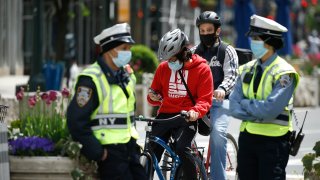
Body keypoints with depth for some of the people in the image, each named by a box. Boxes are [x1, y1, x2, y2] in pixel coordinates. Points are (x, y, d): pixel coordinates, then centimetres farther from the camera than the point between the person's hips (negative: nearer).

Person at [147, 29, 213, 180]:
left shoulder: (202, 69, -2)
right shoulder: (163, 68, 9)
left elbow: (205, 99, -6)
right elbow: (155, 92, 20)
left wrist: (196, 111, -27)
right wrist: (153, 97, -4)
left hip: (187, 118, -4)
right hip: (165, 115, 4)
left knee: (181, 147, -29)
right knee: (152, 150, -7)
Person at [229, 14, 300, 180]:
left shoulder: (284, 73, -9)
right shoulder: (247, 70, 10)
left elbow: (271, 109, -21)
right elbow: (234, 107, 1)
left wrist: (245, 104, -7)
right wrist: (257, 114, -14)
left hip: (273, 141, -6)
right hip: (247, 138, 6)